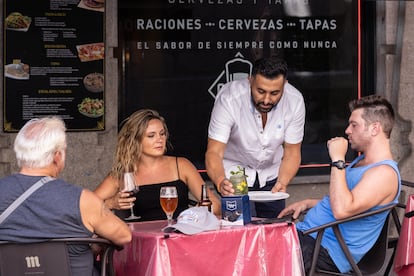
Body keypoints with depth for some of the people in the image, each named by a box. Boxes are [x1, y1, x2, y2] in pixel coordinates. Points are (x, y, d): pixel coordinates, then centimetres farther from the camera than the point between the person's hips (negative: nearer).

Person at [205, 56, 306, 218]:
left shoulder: (295, 100, -21)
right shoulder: (229, 98, -29)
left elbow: (291, 153, -13)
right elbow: (214, 153, -31)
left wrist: (282, 182, -33)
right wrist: (220, 182, -51)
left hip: (271, 175, 3)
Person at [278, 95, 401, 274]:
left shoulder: (384, 173, -18)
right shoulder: (362, 161, 16)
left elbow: (342, 210, -30)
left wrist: (338, 160, -24)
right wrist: (308, 204, 14)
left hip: (326, 251, -10)